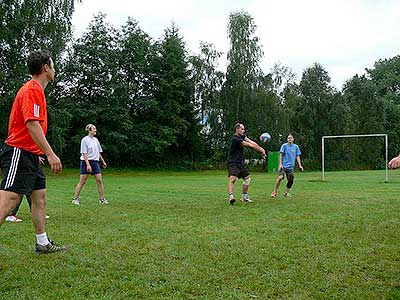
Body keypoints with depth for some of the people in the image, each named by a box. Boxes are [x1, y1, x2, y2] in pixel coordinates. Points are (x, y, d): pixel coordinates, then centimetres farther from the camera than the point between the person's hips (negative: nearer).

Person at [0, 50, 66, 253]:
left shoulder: (36, 90, 17)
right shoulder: (32, 90, -13)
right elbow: (32, 124, -24)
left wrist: (39, 153, 24)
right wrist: (50, 154, -26)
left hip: (29, 155, 11)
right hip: (19, 153, -11)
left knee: (40, 196, 12)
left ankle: (43, 244, 20)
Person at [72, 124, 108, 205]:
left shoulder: (96, 140, 11)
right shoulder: (85, 140, -9)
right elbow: (84, 154, -15)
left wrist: (103, 162, 18)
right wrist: (88, 165, -22)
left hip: (95, 162, 6)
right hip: (86, 162, -6)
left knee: (99, 180, 0)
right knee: (82, 181, -2)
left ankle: (102, 199, 8)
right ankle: (75, 199, 9)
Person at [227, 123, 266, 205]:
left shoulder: (242, 136, 8)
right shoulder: (235, 139, -21)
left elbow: (252, 143, -4)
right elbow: (250, 145, -19)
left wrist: (261, 149, -18)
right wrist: (262, 150, -15)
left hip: (241, 162, 10)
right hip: (233, 162, -10)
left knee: (247, 178, 14)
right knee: (232, 178, -26)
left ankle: (244, 196, 24)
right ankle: (231, 196, -36)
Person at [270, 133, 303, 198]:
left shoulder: (296, 147, 10)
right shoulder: (284, 145, 0)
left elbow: (298, 156, 12)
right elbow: (281, 155, -1)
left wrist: (300, 165, 3)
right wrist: (280, 164, -9)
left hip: (291, 167, 4)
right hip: (284, 166, -4)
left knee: (291, 180, -1)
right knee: (280, 177, -22)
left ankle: (286, 193, 19)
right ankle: (274, 192, -11)